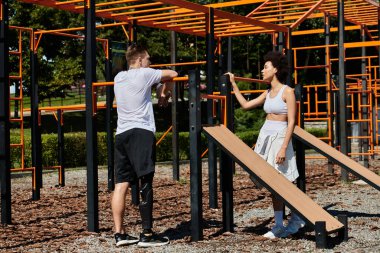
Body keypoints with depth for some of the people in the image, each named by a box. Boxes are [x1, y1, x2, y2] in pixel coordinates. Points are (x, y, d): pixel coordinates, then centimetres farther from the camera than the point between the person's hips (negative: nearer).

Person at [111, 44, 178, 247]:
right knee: (145, 184, -6)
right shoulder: (144, 74, 0)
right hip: (141, 133, -7)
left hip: (121, 134, 7)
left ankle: (119, 233, 6)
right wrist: (163, 93, 26)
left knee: (120, 185, 4)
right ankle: (147, 235, -6)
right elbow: (172, 74, 10)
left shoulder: (118, 77, 19)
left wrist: (159, 87, 34)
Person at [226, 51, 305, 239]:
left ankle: (279, 228, 7)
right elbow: (245, 105, 22)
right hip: (265, 136, 7)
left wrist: (283, 148, -20)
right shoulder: (267, 94, 12)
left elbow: (291, 122, -13)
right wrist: (233, 84, 23)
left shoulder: (287, 92, -9)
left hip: (280, 137, -7)